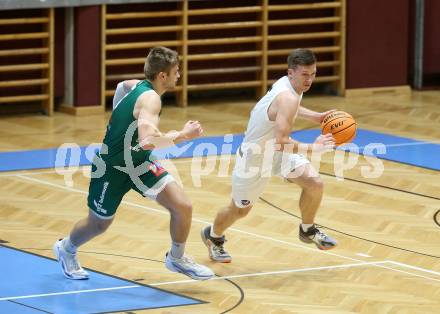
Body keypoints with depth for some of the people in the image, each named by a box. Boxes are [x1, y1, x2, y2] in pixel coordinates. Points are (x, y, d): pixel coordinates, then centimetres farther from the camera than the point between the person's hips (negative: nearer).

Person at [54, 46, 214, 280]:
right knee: (98, 224, 17)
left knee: (183, 206, -8)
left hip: (139, 163, 8)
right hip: (112, 167, -8)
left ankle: (176, 259, 15)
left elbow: (121, 87, 20)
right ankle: (66, 249, 48)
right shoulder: (150, 98, -31)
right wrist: (182, 135, -36)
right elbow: (149, 139, -47)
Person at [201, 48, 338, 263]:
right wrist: (312, 148, -34)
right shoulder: (288, 98, -36)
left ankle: (308, 231, 14)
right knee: (240, 210, 15)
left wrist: (315, 117, 9)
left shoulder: (286, 83, -9)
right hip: (254, 157, -7)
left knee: (315, 183, -11)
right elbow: (281, 143, -43)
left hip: (277, 151, 7)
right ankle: (213, 236, 47)